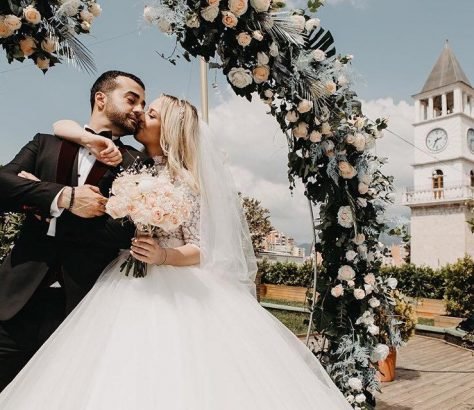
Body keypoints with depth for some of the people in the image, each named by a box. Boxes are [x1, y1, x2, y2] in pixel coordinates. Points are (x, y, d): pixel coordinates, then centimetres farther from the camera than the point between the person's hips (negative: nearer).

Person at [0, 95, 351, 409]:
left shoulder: (183, 182, -4)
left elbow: (198, 251, -5)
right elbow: (61, 126, 11)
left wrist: (163, 256, -25)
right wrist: (93, 137, -10)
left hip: (174, 290, -4)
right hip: (126, 287, 4)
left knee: (184, 379, -9)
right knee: (120, 381, -3)